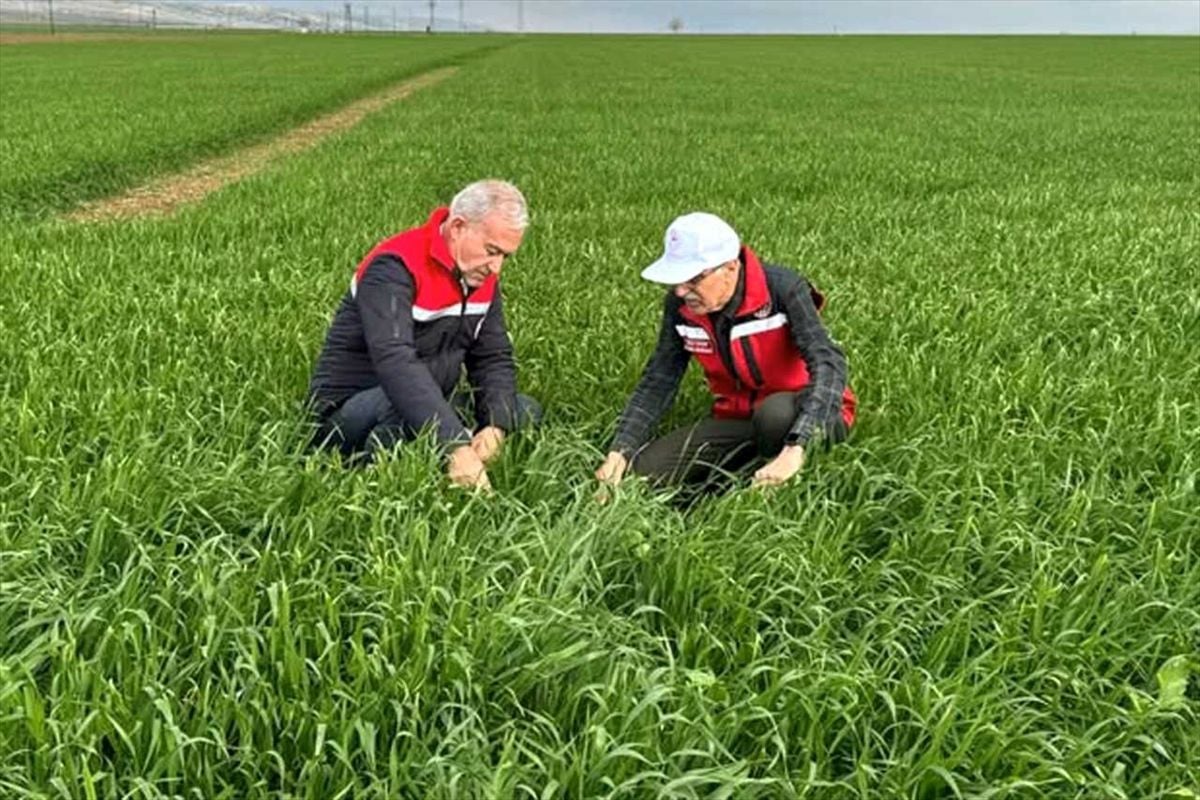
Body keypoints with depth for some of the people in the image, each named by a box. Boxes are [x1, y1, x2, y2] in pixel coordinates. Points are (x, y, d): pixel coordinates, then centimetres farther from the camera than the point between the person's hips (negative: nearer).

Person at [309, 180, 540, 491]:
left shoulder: (482, 275, 2)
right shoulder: (395, 268, -23)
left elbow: (494, 359, 3)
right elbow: (394, 362, -38)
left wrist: (495, 427, -18)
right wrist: (457, 447, -48)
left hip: (427, 414, 8)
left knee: (525, 409, -2)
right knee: (408, 403, -38)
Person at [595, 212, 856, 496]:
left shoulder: (783, 290, -24)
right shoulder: (680, 305, -9)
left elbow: (828, 365, -34)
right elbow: (658, 380, -4)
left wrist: (795, 448, -48)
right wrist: (619, 451, -16)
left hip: (806, 417, -4)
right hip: (739, 418, 4)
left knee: (775, 413, -41)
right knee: (644, 469, -15)